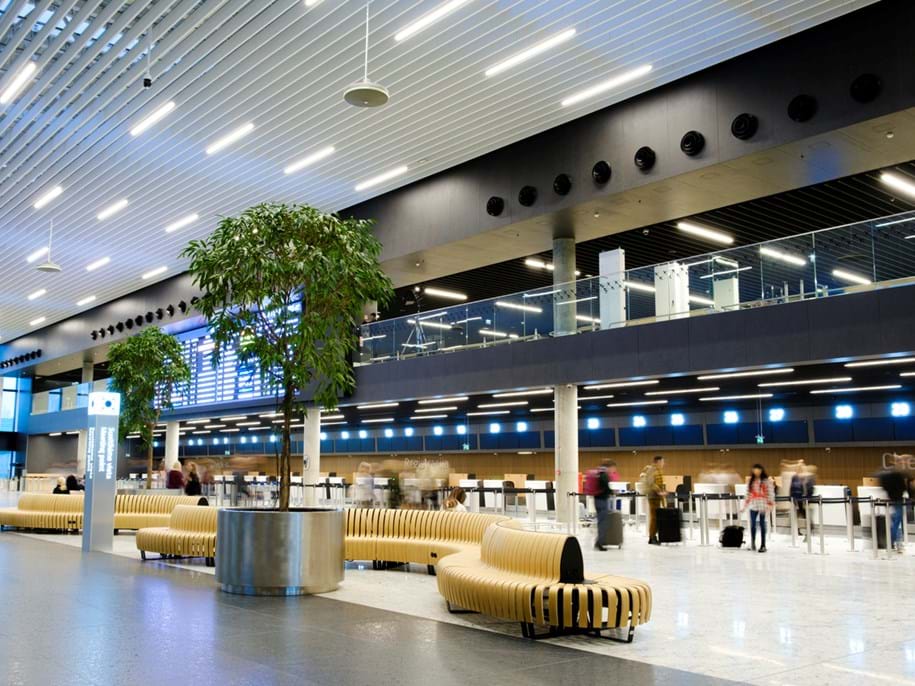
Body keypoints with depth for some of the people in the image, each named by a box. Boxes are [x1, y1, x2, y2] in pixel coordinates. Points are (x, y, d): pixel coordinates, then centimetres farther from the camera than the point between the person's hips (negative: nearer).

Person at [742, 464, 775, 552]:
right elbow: (748, 494, 16)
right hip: (753, 506, 4)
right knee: (752, 524, 0)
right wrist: (744, 506, 13)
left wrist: (769, 506, -14)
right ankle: (752, 544, 11)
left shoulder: (767, 481, -2)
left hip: (763, 506, -4)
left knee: (762, 524, 0)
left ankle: (763, 545, 7)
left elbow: (770, 494, -6)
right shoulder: (751, 481, 13)